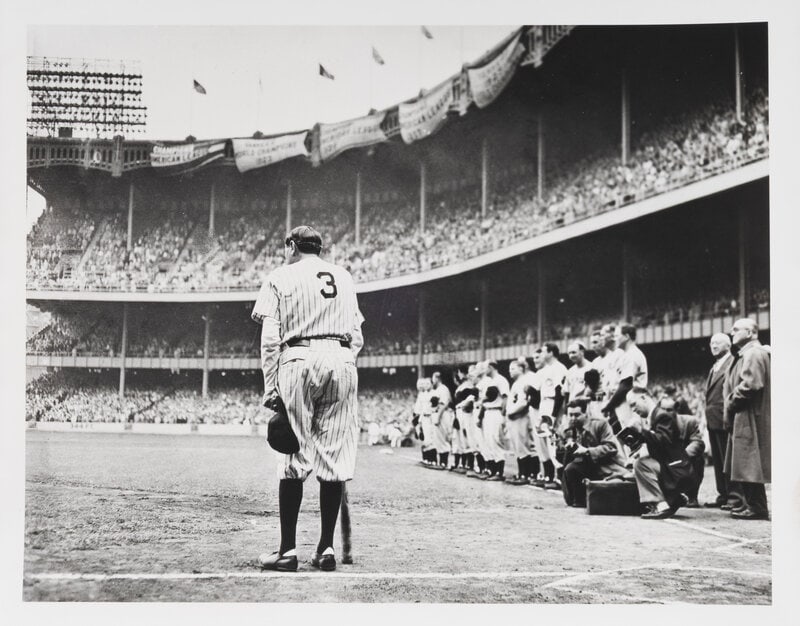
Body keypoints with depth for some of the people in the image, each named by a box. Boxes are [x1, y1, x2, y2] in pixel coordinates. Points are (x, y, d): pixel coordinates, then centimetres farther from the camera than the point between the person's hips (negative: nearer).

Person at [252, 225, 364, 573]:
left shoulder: (280, 277, 9)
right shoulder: (344, 277, 21)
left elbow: (270, 339, 0)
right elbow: (357, 336, 15)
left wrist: (270, 388, -1)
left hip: (299, 359, -3)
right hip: (342, 360, 3)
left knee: (294, 457, -2)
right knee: (334, 457, 2)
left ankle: (288, 551, -4)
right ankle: (326, 548, 4)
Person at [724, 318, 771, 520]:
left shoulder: (754, 354, -14)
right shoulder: (746, 354, 19)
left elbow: (750, 385, -23)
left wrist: (731, 405, -12)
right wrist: (730, 408, 11)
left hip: (750, 418, -10)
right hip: (742, 418, 10)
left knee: (749, 465, -7)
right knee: (746, 465, 13)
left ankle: (756, 508, -4)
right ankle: (752, 504, 18)